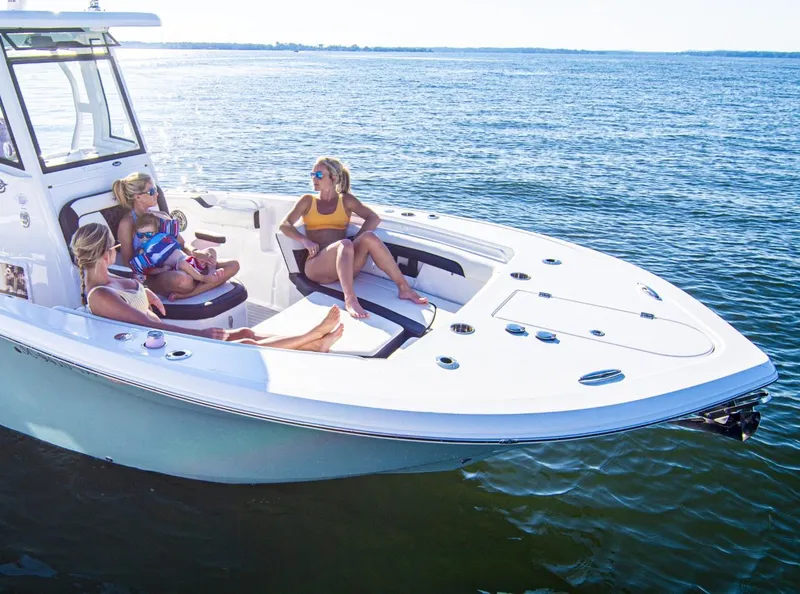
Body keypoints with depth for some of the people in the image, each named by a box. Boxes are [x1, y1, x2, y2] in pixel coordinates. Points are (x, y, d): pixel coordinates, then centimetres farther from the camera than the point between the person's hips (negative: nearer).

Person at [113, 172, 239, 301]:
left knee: (233, 265, -12)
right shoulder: (127, 224, 0)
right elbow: (129, 262, -2)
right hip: (153, 278, -8)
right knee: (183, 280, -46)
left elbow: (182, 244, 19)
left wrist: (195, 253, -6)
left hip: (176, 268, 8)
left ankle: (183, 295, -27)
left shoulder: (162, 216, 19)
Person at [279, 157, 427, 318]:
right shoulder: (308, 201, 17)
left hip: (345, 264, 2)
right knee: (344, 244, -35)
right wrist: (305, 240, -13)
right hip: (317, 267, -1)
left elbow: (374, 218, 6)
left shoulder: (346, 200, 18)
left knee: (369, 237, -28)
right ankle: (350, 299, -55)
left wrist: (356, 241, -10)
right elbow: (284, 225, 7)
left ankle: (404, 288, -31)